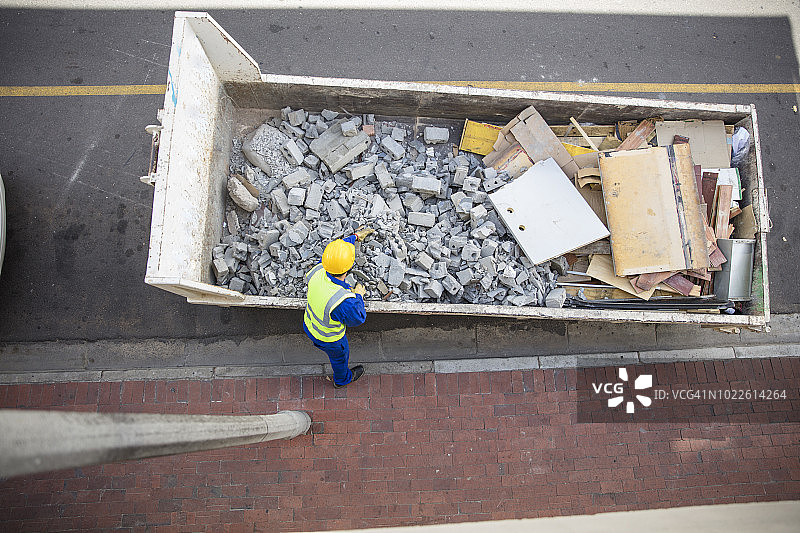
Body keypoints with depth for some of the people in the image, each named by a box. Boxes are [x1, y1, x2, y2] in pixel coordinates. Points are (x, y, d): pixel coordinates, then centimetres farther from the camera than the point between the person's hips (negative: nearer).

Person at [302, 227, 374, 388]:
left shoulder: (318, 271, -30)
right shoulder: (344, 302, -47)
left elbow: (331, 251, -8)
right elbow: (357, 319, -24)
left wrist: (355, 236, 6)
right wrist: (358, 296, -10)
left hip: (309, 325, 5)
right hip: (329, 338, -4)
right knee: (340, 356, 29)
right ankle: (342, 379, 61)